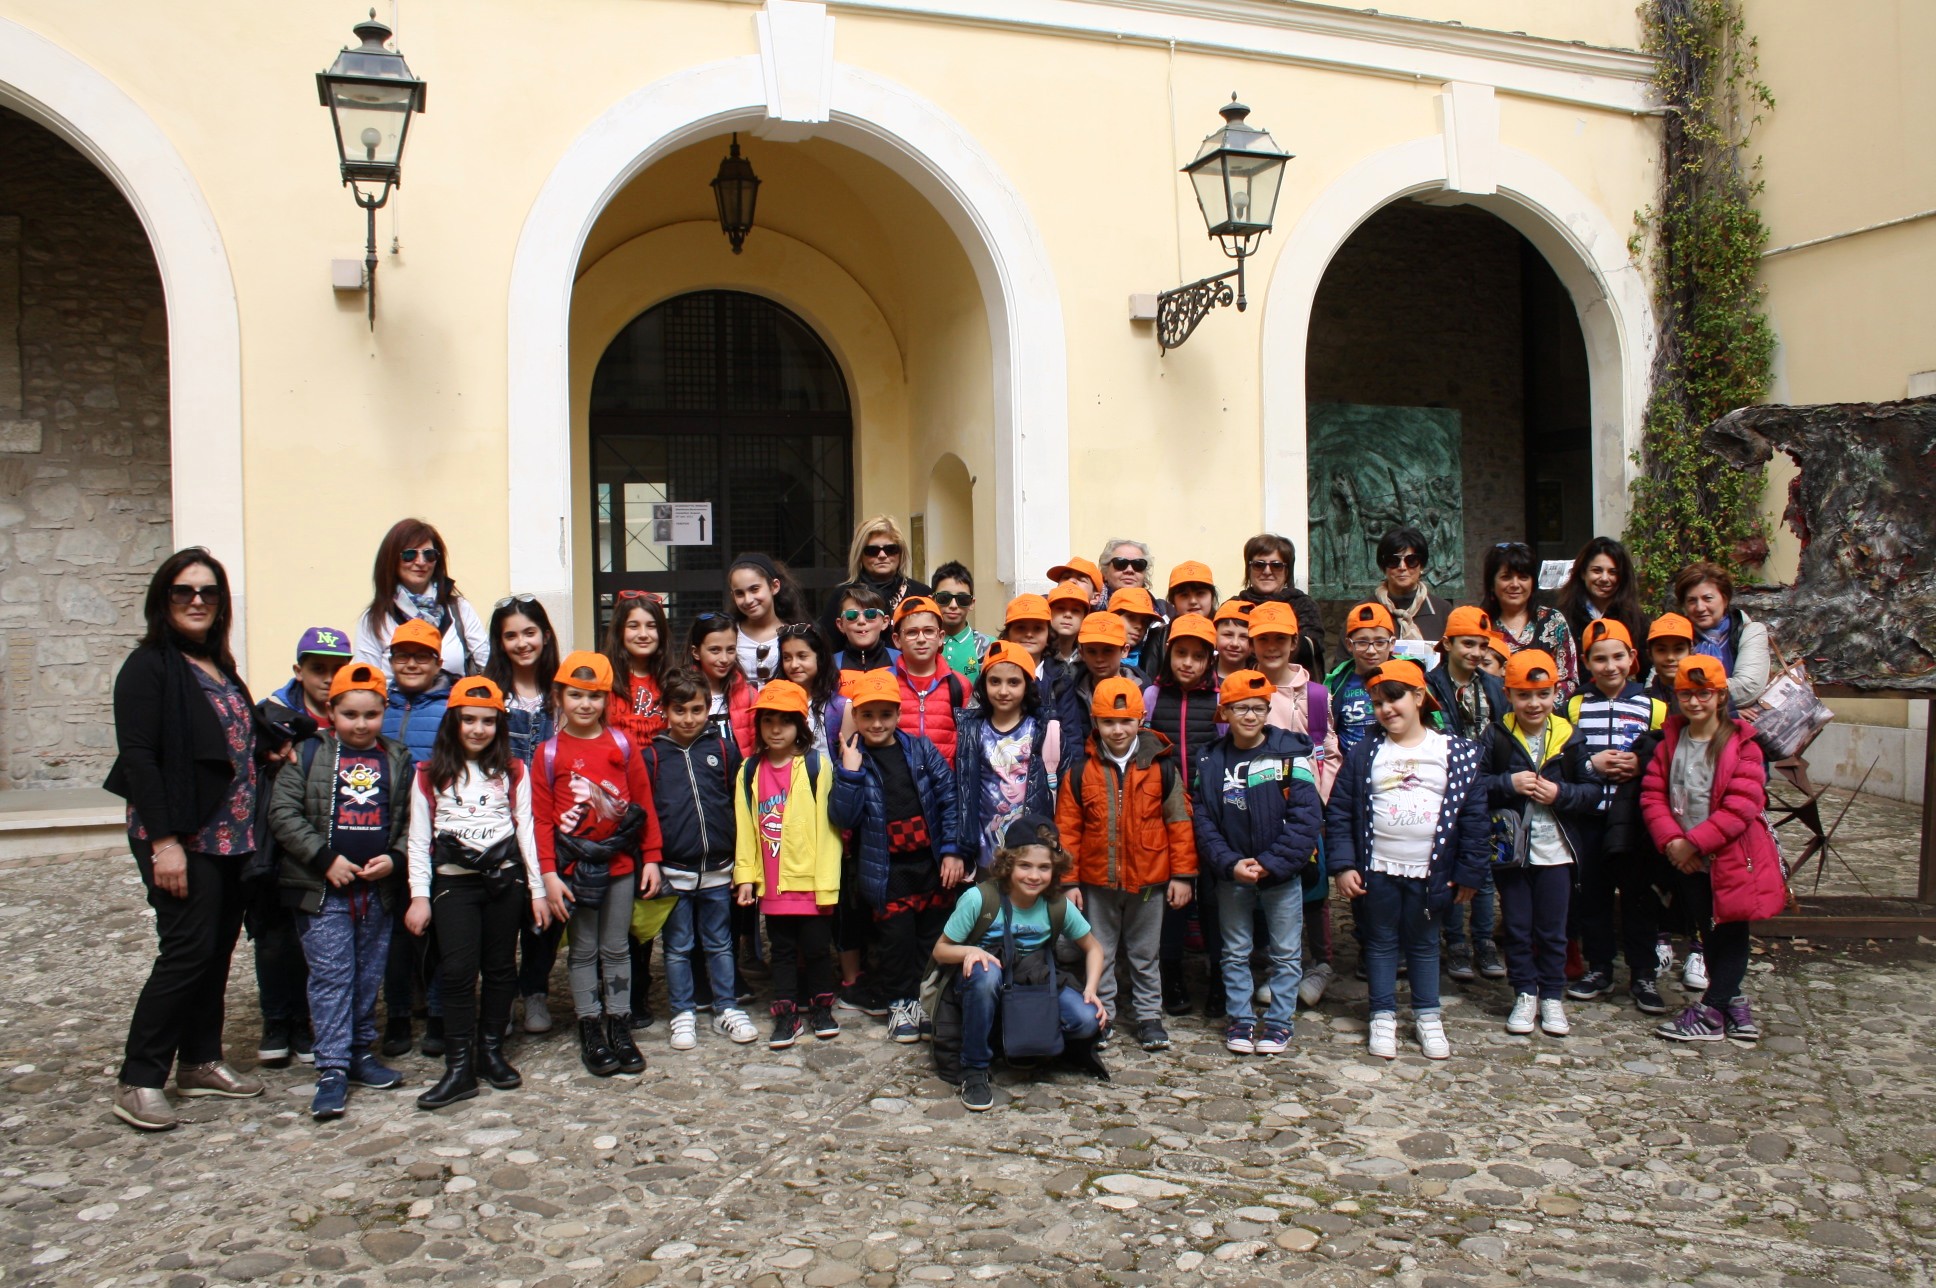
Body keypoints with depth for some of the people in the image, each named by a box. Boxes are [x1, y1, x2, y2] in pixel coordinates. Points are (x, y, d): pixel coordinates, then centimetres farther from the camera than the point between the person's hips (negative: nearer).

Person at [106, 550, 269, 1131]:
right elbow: (137, 756, -16)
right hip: (179, 837, -8)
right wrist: (163, 842, -21)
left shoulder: (218, 666, 14)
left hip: (227, 836, 8)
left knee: (218, 950, 12)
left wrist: (271, 748, 4)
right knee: (187, 951, -9)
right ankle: (139, 1080, 2)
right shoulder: (150, 666, -9)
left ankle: (201, 1062, 23)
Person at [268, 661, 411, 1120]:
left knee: (369, 977, 12)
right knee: (331, 977, -3)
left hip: (378, 889, 3)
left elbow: (412, 820, 9)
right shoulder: (309, 755, -1)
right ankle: (332, 1069, 1)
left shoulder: (397, 760, 7)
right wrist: (325, 859, -13)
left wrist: (394, 858, -8)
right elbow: (283, 813, -7)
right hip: (323, 889, -3)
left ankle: (361, 1050, 27)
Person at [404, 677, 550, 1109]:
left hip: (505, 878, 2)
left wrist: (538, 889, 4)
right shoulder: (430, 774, 3)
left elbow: (526, 830, 6)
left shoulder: (513, 772, 7)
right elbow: (419, 839, 3)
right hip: (454, 881, -2)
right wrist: (419, 895, -3)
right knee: (459, 971, -7)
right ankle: (458, 1069, -3)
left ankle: (491, 1051, 21)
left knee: (500, 969, 8)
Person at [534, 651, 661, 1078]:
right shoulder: (550, 753, -2)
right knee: (584, 951, 9)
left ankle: (620, 1028, 20)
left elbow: (644, 802, 3)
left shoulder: (622, 746, 0)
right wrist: (548, 873, -9)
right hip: (574, 865, -1)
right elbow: (541, 817, -4)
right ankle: (591, 1031, 17)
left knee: (616, 949, 11)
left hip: (620, 862, 1)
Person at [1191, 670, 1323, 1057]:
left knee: (1286, 953, 8)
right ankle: (1240, 1018, 25)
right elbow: (1202, 819, -2)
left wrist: (1271, 863, -18)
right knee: (1235, 952, 12)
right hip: (1231, 876, 2)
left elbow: (1306, 817, -13)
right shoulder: (1209, 761, 0)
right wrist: (1229, 863, -15)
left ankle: (1279, 1021, 22)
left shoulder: (1290, 753, -8)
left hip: (1282, 875, -2)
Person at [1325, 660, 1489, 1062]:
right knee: (1381, 942, 11)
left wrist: (1469, 872, -2)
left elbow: (1475, 815, -1)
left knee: (1424, 942, 14)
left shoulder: (1458, 753, -3)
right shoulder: (1364, 754, -1)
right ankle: (1383, 1016, 22)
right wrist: (1343, 864, -8)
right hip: (1377, 870, 1)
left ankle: (1427, 1015, 27)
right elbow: (1339, 812, -1)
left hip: (1430, 872, 0)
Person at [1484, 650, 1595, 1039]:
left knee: (1552, 929, 10)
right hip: (1510, 849, 0)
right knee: (1517, 927, 10)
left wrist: (1560, 794, -17)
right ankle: (1525, 994, 23)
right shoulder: (1496, 737, -4)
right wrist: (1509, 784, -20)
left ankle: (1552, 996, 23)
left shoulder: (1570, 738, -2)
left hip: (1556, 850, 0)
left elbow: (1592, 793, 0)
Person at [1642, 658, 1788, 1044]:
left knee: (1731, 932, 4)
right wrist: (1671, 840, -14)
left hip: (1733, 858, -4)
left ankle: (1709, 1013, 13)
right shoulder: (1670, 740, 3)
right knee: (1712, 932, 14)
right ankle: (1733, 1002, 28)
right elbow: (1653, 794, 0)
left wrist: (1692, 843, -19)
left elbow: (1741, 808, -18)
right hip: (1688, 862, 4)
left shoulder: (1742, 745, -11)